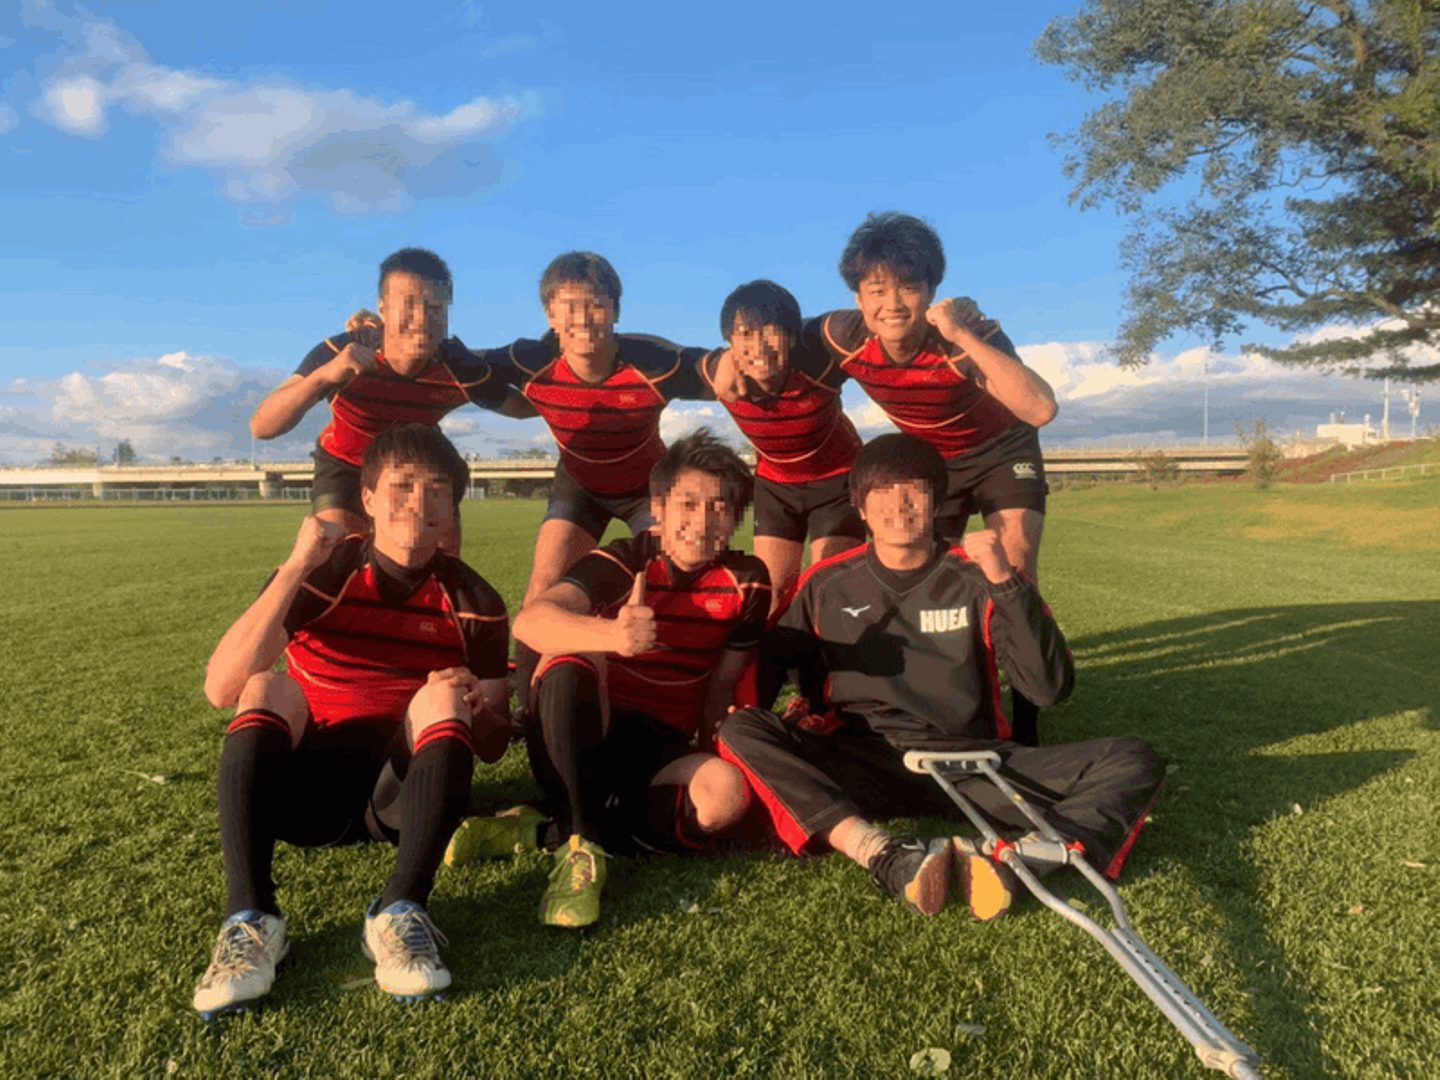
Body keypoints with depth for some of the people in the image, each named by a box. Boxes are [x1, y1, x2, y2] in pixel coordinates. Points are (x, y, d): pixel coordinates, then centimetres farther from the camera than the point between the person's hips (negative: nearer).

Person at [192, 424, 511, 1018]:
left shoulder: (472, 602, 2)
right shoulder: (321, 573, -1)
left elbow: (494, 744, 5)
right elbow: (220, 688, -15)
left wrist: (474, 708, -20)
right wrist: (296, 568, -21)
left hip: (405, 792, 0)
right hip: (307, 790, 1)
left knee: (443, 696, -26)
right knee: (267, 686, -24)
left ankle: (400, 913, -33)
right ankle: (250, 919, -33)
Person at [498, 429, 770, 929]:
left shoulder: (746, 581, 0)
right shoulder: (623, 562, -12)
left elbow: (723, 682, 5)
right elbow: (530, 621, -31)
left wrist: (707, 755, -10)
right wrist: (611, 634, -50)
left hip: (663, 750, 3)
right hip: (583, 741, -2)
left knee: (727, 793, -31)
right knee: (570, 665, -33)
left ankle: (543, 831, -18)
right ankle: (578, 846, -31)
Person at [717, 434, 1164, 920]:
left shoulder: (976, 579, 5)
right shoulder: (826, 585, 9)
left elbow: (1050, 688, -3)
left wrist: (1005, 584, -12)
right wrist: (740, 703, -8)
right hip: (861, 767, 0)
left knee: (1135, 762, -18)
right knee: (740, 732, -26)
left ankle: (1009, 855, -42)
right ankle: (886, 858, -40)